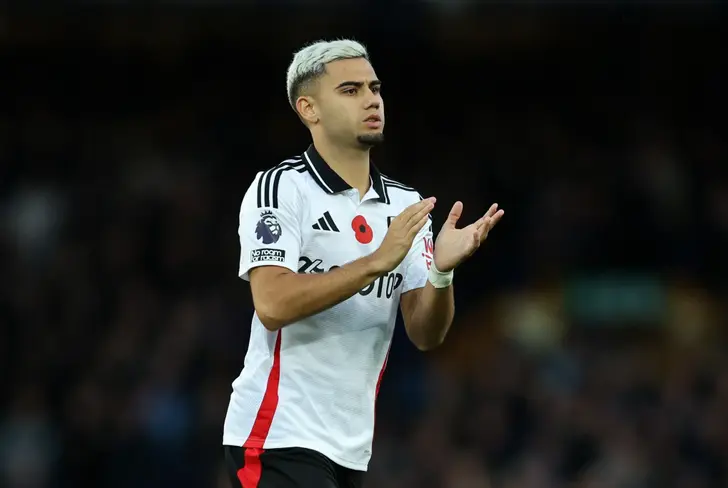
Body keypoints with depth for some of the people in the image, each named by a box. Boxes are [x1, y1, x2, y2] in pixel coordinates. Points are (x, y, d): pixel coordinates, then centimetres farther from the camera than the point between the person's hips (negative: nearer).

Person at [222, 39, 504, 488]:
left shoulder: (406, 205, 8)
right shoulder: (279, 188, -8)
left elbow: (426, 335, 3)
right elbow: (273, 306, -20)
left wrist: (442, 272, -16)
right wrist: (377, 261, -23)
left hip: (351, 447, 6)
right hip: (280, 438, -6)